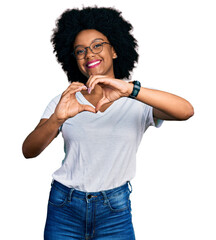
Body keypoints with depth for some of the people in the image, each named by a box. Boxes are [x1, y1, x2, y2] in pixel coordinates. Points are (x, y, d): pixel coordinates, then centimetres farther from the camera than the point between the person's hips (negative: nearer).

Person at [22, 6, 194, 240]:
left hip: (115, 211, -1)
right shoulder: (65, 100, 0)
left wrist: (130, 89, -35)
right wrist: (57, 119, -29)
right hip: (64, 207, 2)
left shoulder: (138, 102, -6)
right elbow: (28, 151, -10)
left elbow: (186, 111, -23)